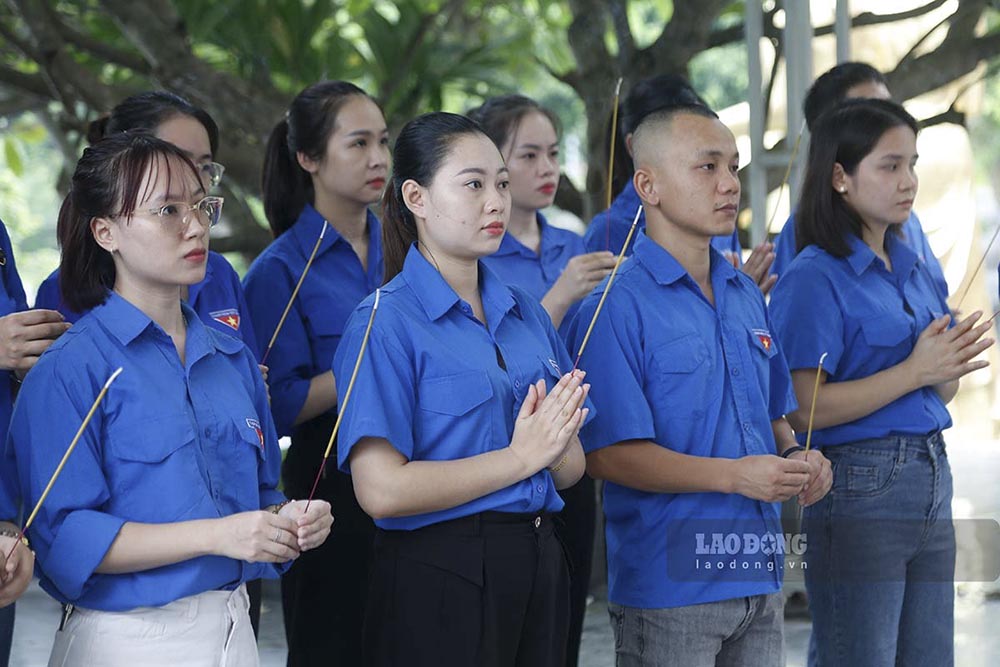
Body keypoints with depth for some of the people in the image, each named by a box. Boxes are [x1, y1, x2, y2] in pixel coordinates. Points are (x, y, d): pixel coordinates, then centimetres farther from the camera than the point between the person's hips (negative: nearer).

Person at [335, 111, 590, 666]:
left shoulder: (526, 314, 11)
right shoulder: (386, 322, -10)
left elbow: (571, 469, 14)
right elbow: (382, 489, -19)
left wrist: (555, 443, -10)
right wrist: (522, 456, -13)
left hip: (537, 566, 6)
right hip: (439, 574, -6)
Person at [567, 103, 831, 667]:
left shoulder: (747, 295, 13)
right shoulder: (617, 306, -12)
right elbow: (607, 453, -18)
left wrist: (796, 458, 0)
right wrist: (733, 475, -24)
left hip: (759, 577, 7)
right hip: (668, 583, -7)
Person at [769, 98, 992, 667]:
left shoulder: (914, 270, 13)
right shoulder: (815, 278, -10)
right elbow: (802, 407, -19)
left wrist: (951, 367, -3)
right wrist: (914, 370, -18)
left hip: (931, 478, 8)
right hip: (861, 486, -7)